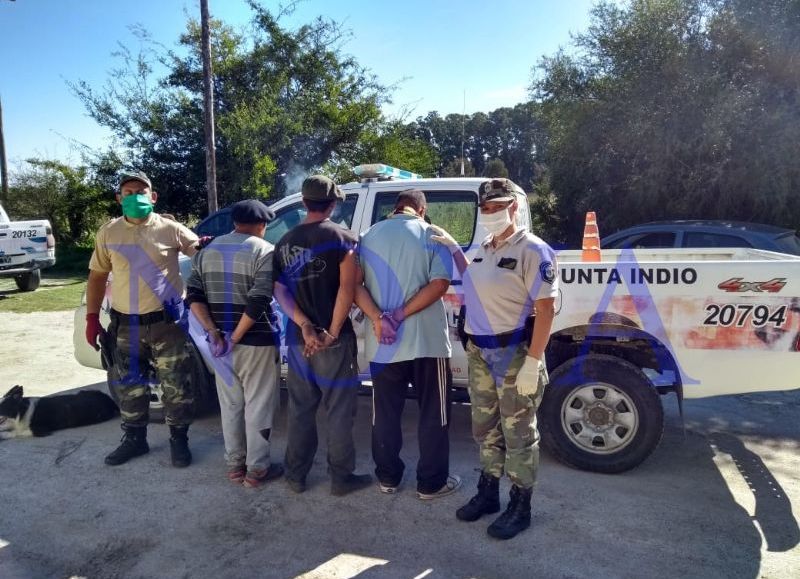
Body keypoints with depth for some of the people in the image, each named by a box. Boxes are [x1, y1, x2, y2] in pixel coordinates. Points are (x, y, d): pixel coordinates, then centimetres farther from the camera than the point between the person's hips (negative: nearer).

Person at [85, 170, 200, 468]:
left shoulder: (170, 229, -3)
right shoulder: (108, 232, 6)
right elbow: (97, 277, 12)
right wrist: (92, 318, 7)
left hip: (166, 322, -3)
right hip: (125, 325, 3)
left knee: (176, 387, 3)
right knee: (129, 388, 15)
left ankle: (178, 440, 20)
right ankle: (134, 439, 33)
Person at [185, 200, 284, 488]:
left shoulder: (207, 251, 10)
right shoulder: (265, 251, -9)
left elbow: (193, 296, 2)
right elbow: (258, 302, -20)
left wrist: (214, 333, -5)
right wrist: (235, 337, -14)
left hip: (220, 342, 6)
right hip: (257, 343, -5)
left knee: (230, 406, 16)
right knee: (258, 407, 6)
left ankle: (234, 465, 27)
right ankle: (256, 470, 14)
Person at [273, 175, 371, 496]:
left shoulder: (285, 242, 8)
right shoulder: (342, 237, -7)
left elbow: (280, 291, -1)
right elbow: (347, 288, -17)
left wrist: (305, 326, -10)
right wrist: (333, 332, -13)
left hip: (297, 338, 5)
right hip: (334, 339, -5)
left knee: (299, 409, 16)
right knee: (339, 411, 7)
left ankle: (296, 475, 26)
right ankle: (341, 477, 16)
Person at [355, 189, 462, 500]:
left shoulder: (368, 236, 8)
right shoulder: (431, 235, -2)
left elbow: (355, 285, -2)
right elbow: (439, 284, -15)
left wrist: (378, 318, -13)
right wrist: (401, 315, -16)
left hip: (382, 344, 3)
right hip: (427, 340, -3)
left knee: (385, 413, 15)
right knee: (433, 414, 10)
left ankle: (387, 477, 26)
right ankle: (431, 482, 17)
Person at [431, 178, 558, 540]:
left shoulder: (532, 250, -14)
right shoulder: (484, 248, 10)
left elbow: (545, 309, -17)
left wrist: (533, 362, -22)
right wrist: (453, 248, 19)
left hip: (514, 354, -8)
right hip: (479, 352, 8)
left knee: (518, 434, 6)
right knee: (485, 429, 18)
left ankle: (520, 506, 21)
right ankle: (488, 493, 35)